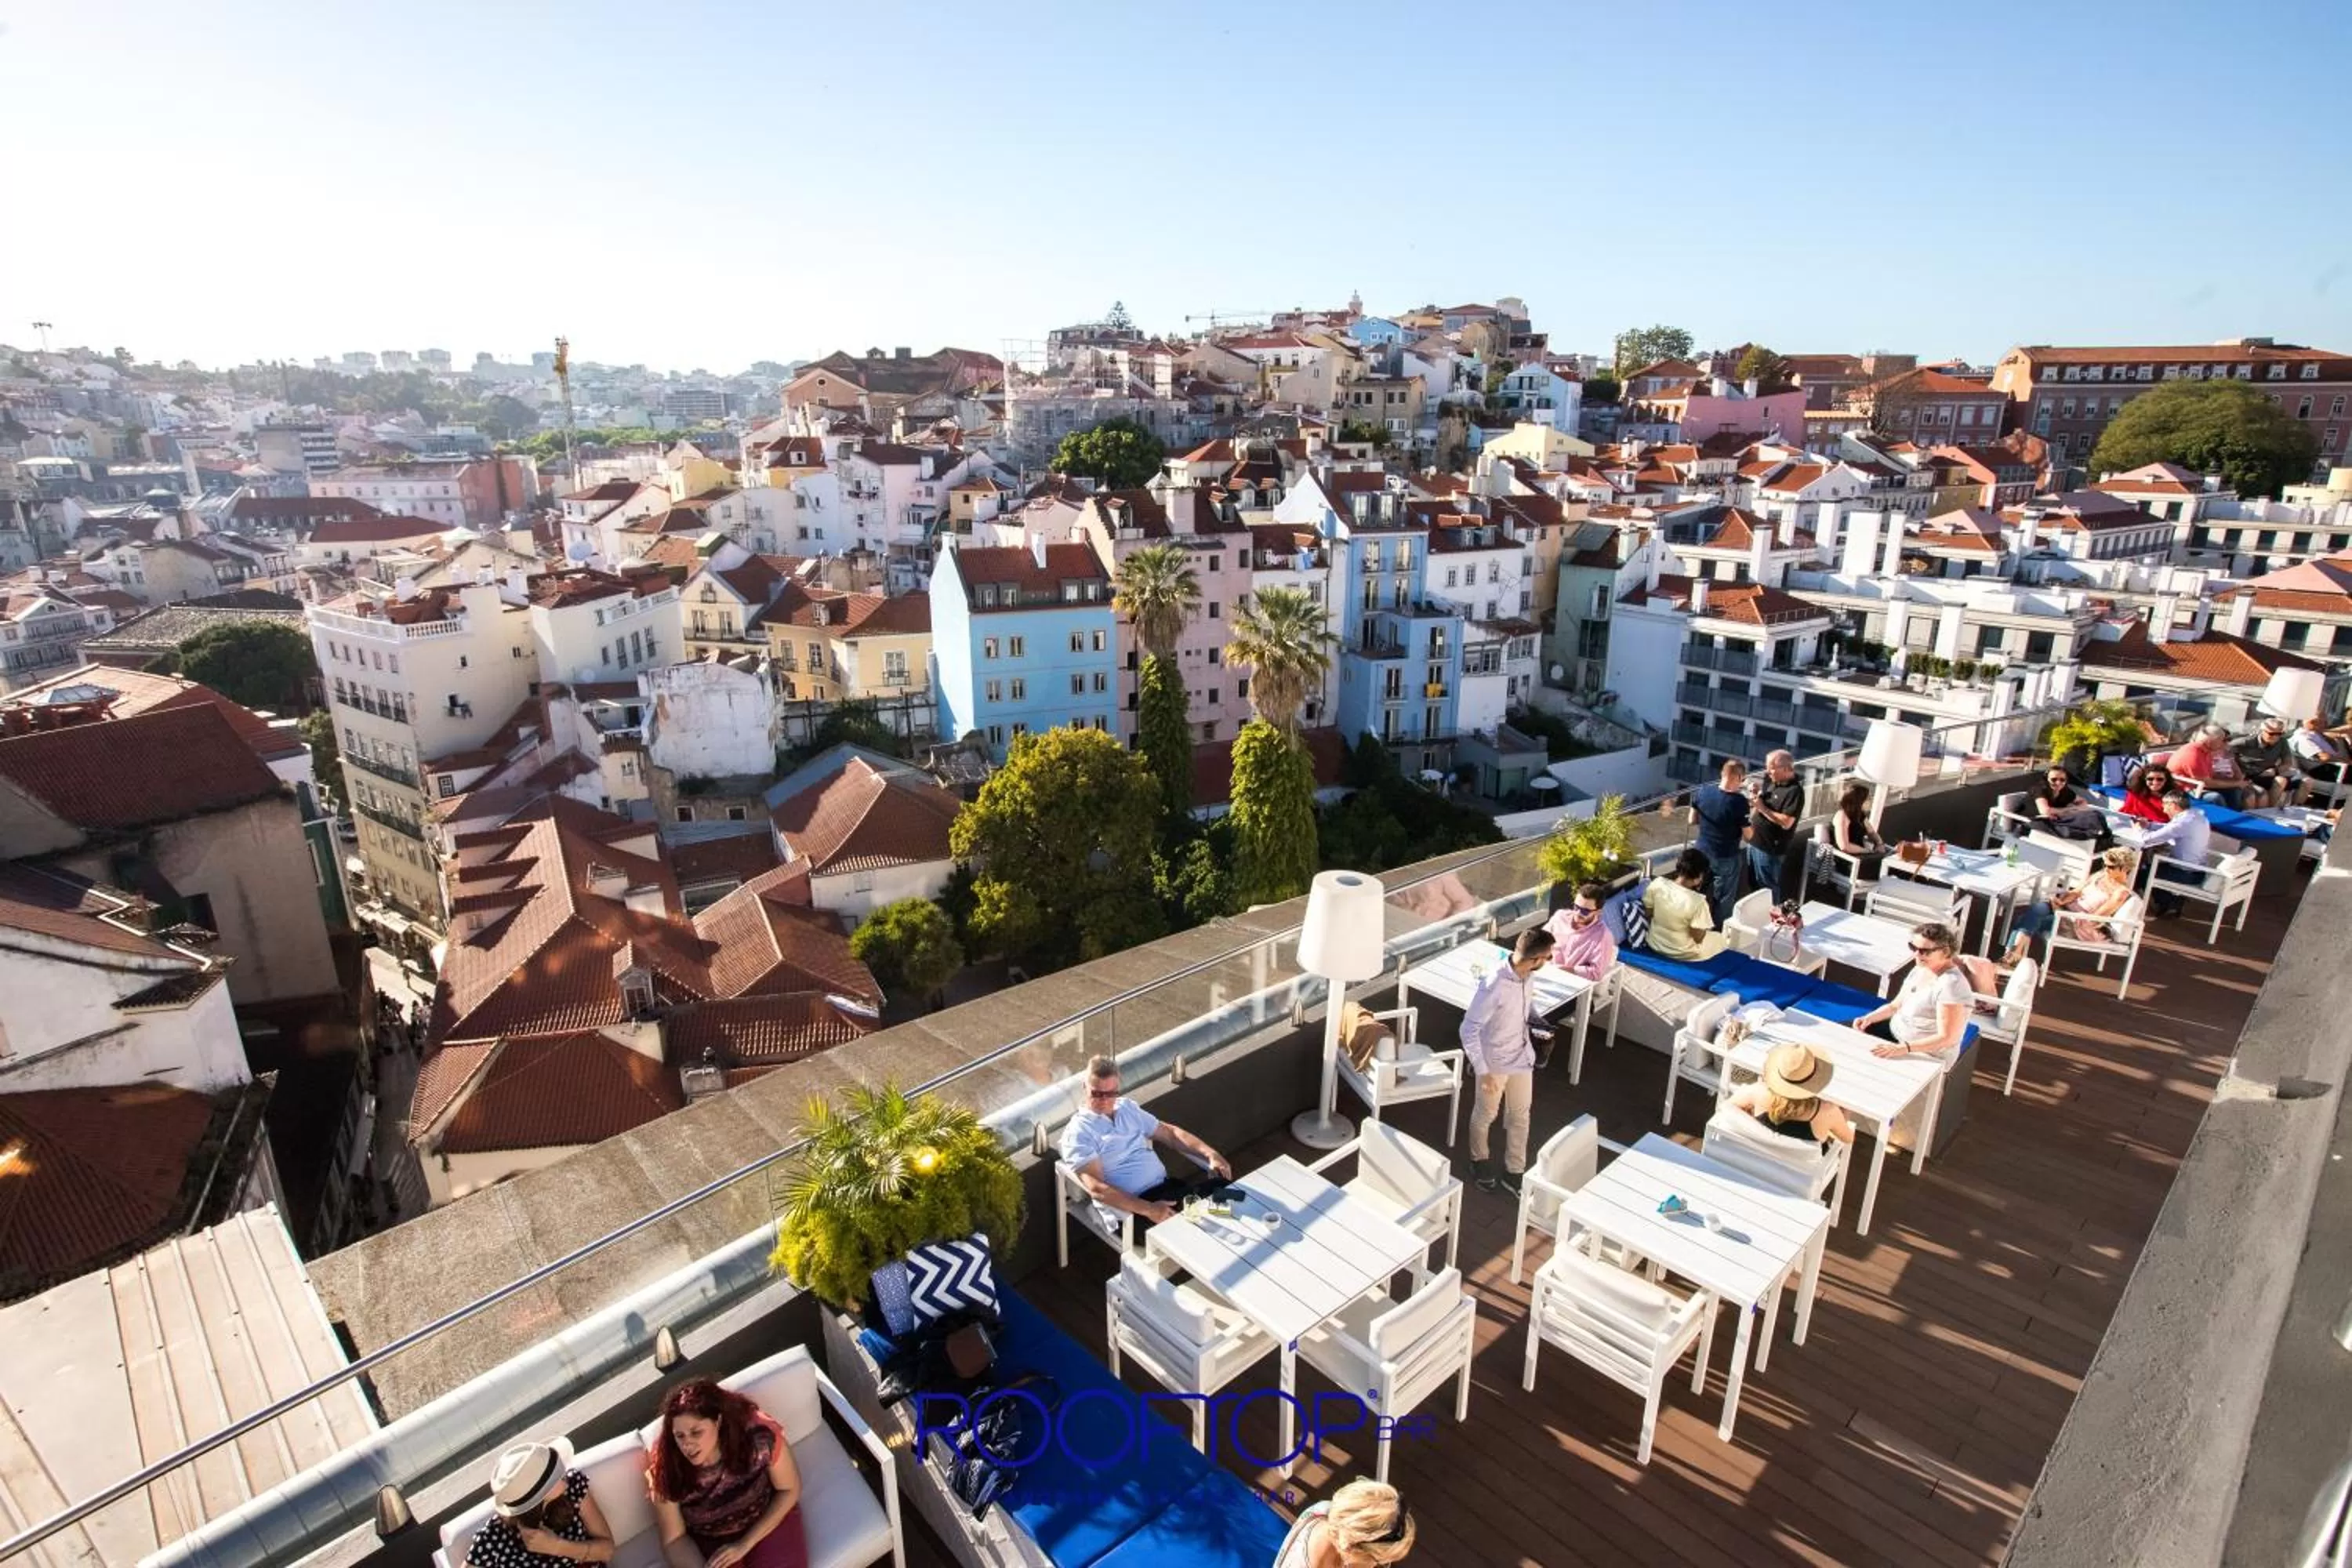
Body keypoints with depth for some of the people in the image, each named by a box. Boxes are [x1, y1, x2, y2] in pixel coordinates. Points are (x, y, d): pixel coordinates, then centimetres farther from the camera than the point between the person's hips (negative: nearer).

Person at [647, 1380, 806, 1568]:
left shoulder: (759, 1436, -27)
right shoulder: (665, 1469, -23)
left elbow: (789, 1490, -10)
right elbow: (674, 1539, -9)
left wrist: (745, 1544, -16)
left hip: (769, 1519, -1)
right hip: (710, 1541, 1)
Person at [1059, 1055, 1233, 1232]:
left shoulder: (1128, 1107, 14)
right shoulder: (1078, 1132, -9)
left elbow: (1169, 1133, 20)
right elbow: (1097, 1188, -19)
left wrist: (1210, 1154, 4)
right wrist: (1149, 1210, -29)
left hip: (1166, 1186, 7)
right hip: (1130, 1210, -7)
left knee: (1225, 1188, -14)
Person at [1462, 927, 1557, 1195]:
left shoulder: (1524, 975, -12)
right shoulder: (1493, 985, -35)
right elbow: (1468, 1030, -29)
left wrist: (1537, 1023, -4)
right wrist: (1483, 1071, -26)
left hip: (1522, 1056, 7)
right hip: (1495, 1061, -7)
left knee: (1520, 1114, 20)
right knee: (1486, 1115, 18)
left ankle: (1513, 1172, 39)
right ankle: (1479, 1161, 45)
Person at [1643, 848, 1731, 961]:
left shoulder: (1657, 883, -18)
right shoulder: (1697, 901, -29)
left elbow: (1648, 913, -3)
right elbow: (1698, 938, -19)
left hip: (1655, 944, 5)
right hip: (1681, 953, -5)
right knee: (1724, 939, 23)